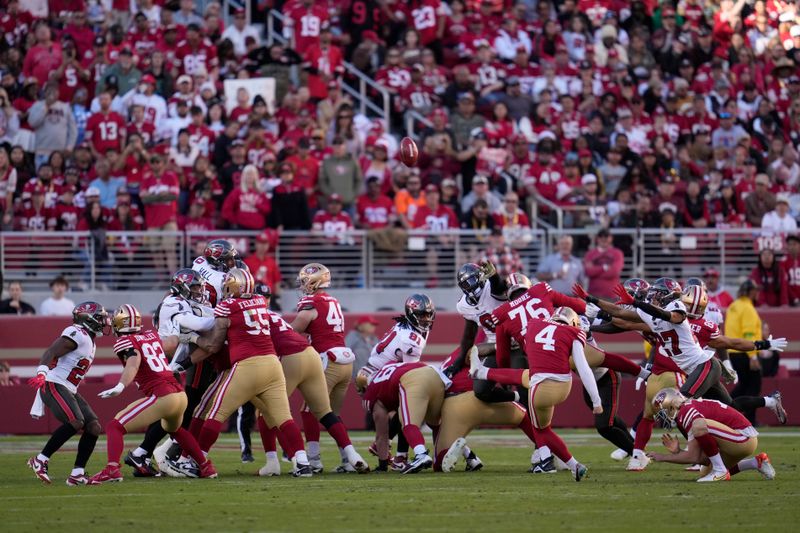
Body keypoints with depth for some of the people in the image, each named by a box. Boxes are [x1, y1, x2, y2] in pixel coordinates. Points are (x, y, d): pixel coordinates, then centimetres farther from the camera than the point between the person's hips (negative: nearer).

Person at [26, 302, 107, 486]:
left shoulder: (90, 342, 19)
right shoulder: (77, 335, -12)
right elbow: (51, 353, -22)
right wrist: (42, 372, -36)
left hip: (69, 391, 10)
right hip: (54, 386, -10)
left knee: (94, 428, 0)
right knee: (75, 422, -28)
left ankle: (77, 474, 0)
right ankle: (40, 460, -20)